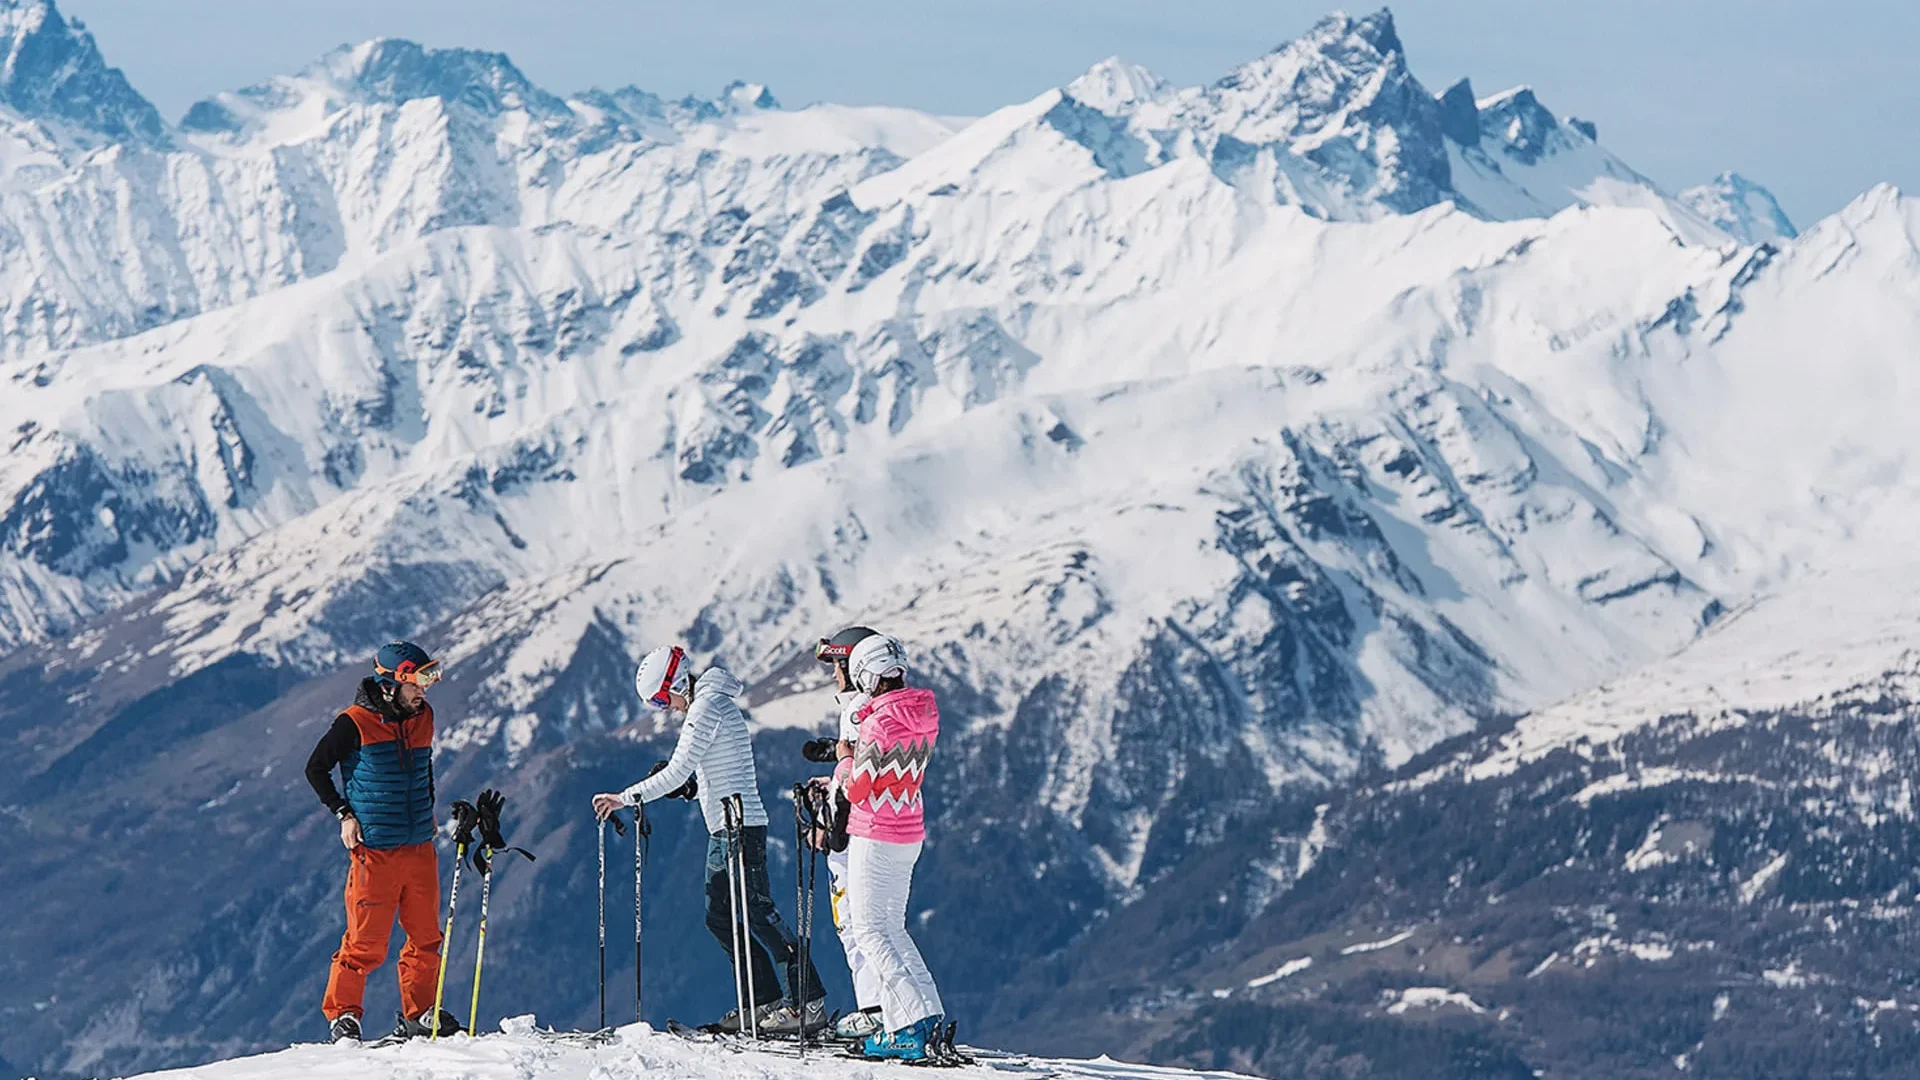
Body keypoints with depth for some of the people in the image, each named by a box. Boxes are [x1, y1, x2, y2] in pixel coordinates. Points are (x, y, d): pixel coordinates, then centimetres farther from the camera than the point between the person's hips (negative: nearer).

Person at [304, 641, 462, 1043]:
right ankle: (342, 1013, 11)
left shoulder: (422, 717, 8)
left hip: (419, 848, 6)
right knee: (366, 942, -4)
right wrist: (343, 813, -5)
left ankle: (419, 1014, 20)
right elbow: (316, 768, 0)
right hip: (374, 850, -6)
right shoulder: (355, 723, -11)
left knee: (426, 936, 9)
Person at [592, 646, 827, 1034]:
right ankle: (766, 1000, 11)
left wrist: (626, 797, -11)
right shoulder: (717, 703, 17)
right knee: (720, 917, 10)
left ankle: (809, 1001, -12)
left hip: (740, 826, -10)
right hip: (725, 828, 10)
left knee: (758, 912, -11)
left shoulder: (706, 707, -14)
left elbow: (676, 773, -18)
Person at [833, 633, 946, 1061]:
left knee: (868, 929, -2)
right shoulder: (924, 716, 4)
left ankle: (914, 1022, -13)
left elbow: (857, 789, -19)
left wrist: (843, 765, 2)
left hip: (875, 836, -8)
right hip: (910, 833, 8)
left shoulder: (879, 721, -22)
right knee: (891, 926, 17)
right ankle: (926, 1014, 12)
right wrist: (842, 780, 21)